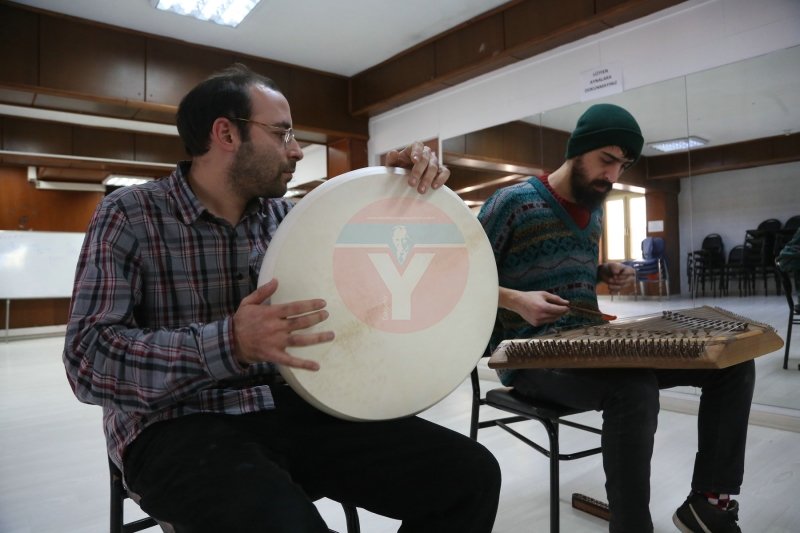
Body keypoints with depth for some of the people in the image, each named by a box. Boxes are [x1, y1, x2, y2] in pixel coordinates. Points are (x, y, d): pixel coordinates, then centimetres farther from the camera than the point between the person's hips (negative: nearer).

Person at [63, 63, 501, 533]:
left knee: (471, 473, -10)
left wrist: (408, 190, -3)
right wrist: (229, 343, -30)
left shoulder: (286, 215, 9)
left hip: (289, 407, 5)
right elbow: (90, 357, -15)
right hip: (181, 426, -4)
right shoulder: (131, 215, -5)